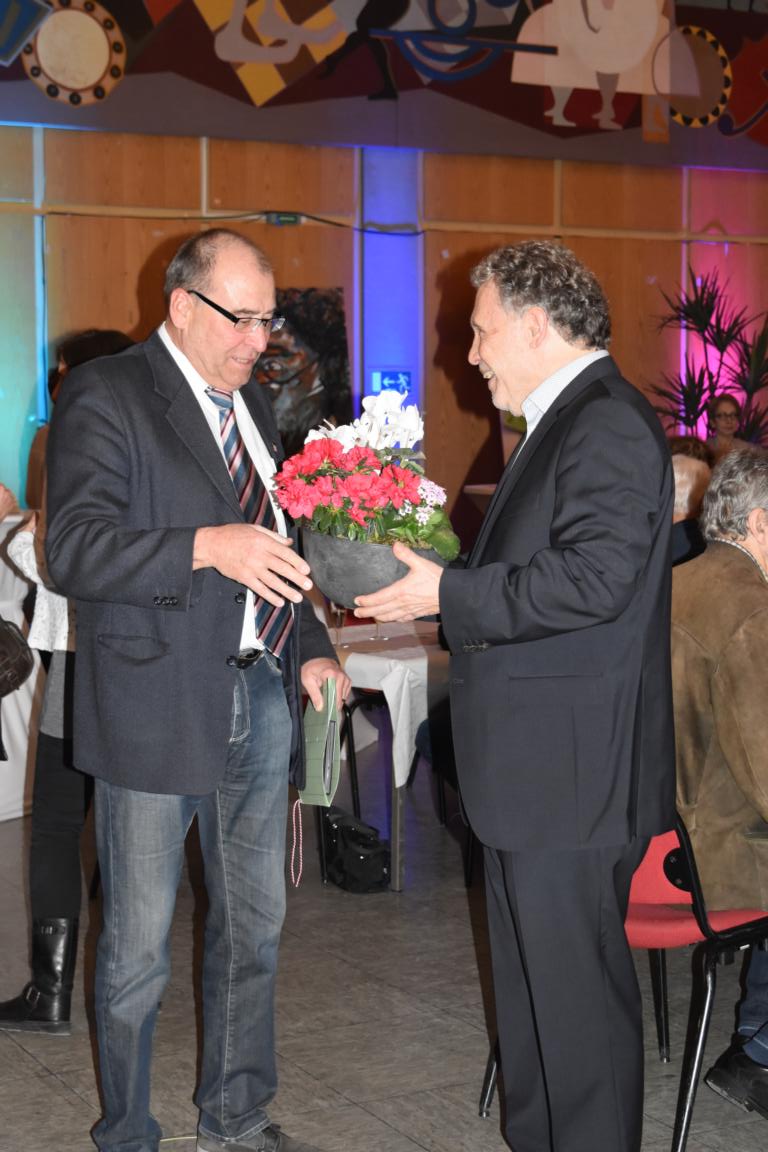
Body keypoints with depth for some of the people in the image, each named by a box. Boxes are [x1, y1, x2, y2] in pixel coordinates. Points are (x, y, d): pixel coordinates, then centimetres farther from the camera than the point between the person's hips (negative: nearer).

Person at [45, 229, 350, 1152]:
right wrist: (207, 547, -31)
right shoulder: (105, 395, -9)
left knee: (255, 924, 16)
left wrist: (309, 649, 11)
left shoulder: (249, 403, 15)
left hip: (259, 695, 7)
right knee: (138, 946, 3)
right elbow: (74, 549, -19)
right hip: (157, 705, -7)